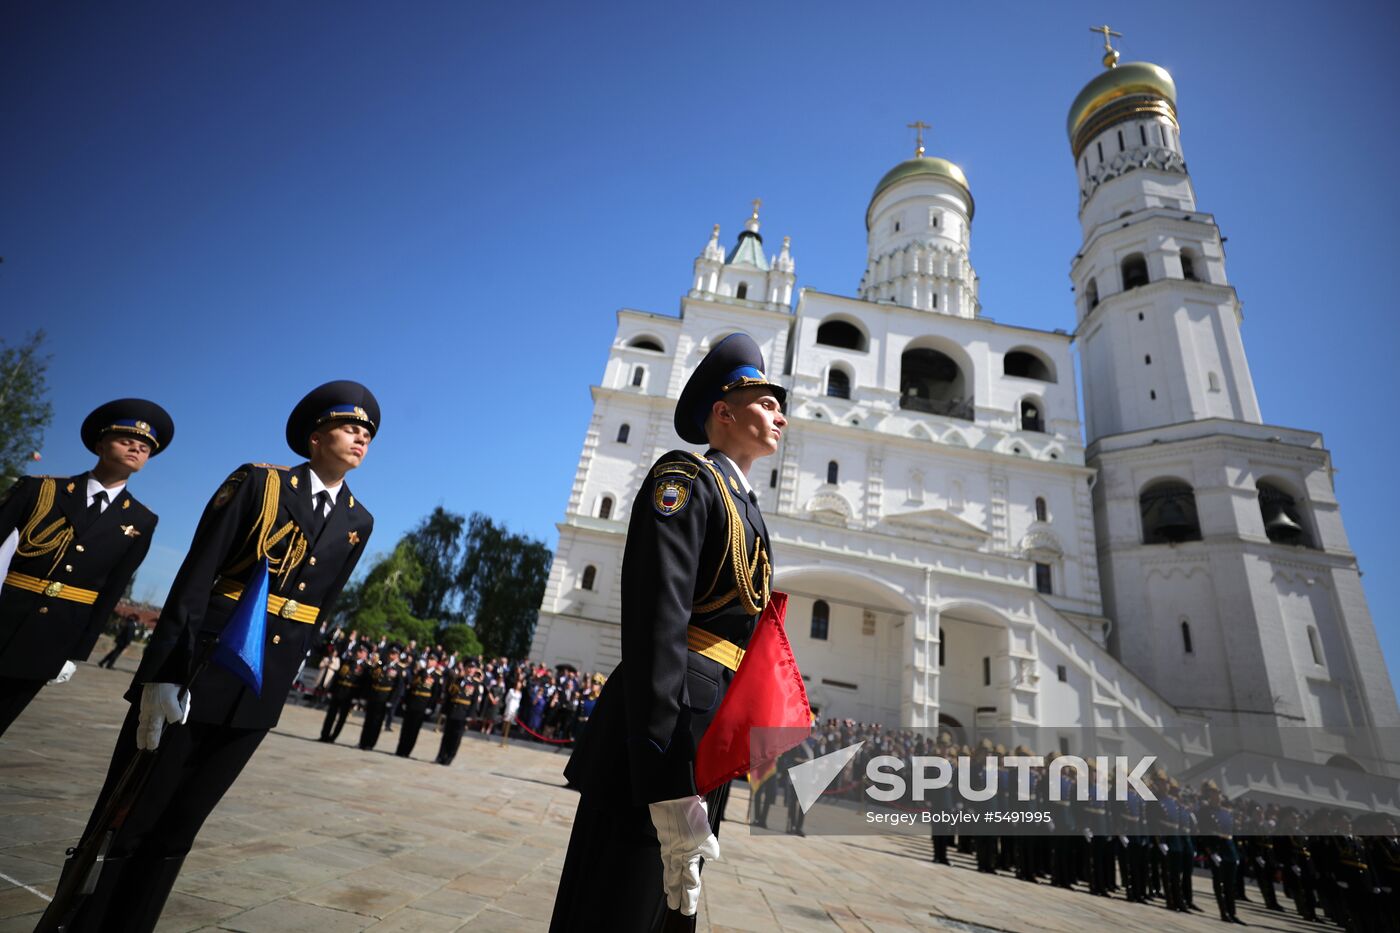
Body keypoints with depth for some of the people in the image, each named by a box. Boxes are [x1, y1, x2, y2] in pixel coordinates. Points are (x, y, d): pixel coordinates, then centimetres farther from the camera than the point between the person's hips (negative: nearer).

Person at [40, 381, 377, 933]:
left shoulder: (358, 523, 6)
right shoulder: (258, 481, -6)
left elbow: (317, 610, 10)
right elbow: (195, 578, -11)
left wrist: (279, 682, 11)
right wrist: (165, 673, -17)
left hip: (258, 696, 4)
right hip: (197, 674, -3)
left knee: (176, 832, 16)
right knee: (123, 822, 9)